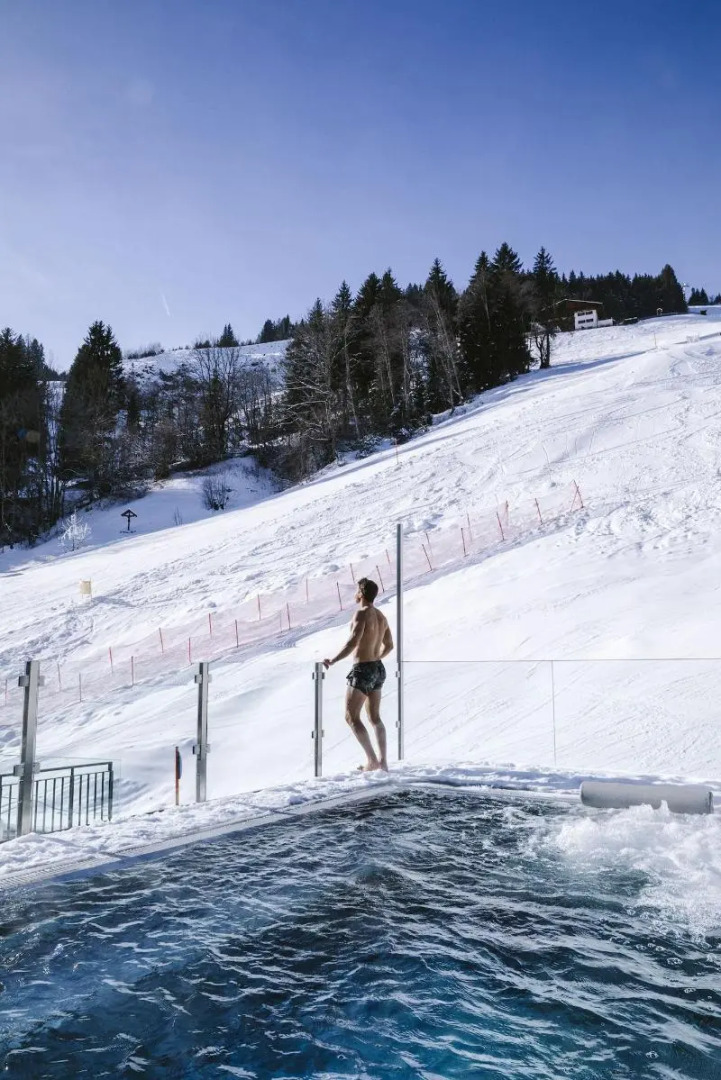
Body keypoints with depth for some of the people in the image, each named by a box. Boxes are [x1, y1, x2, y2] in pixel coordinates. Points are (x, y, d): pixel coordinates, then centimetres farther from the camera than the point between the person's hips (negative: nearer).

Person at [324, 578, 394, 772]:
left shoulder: (362, 614, -15)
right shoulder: (381, 616, 11)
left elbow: (353, 641, -28)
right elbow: (389, 645, 21)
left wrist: (333, 661, -25)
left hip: (362, 670, -9)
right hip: (378, 669, 9)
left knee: (351, 717, -1)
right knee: (375, 717, 15)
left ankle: (372, 759, -7)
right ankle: (383, 760, 14)